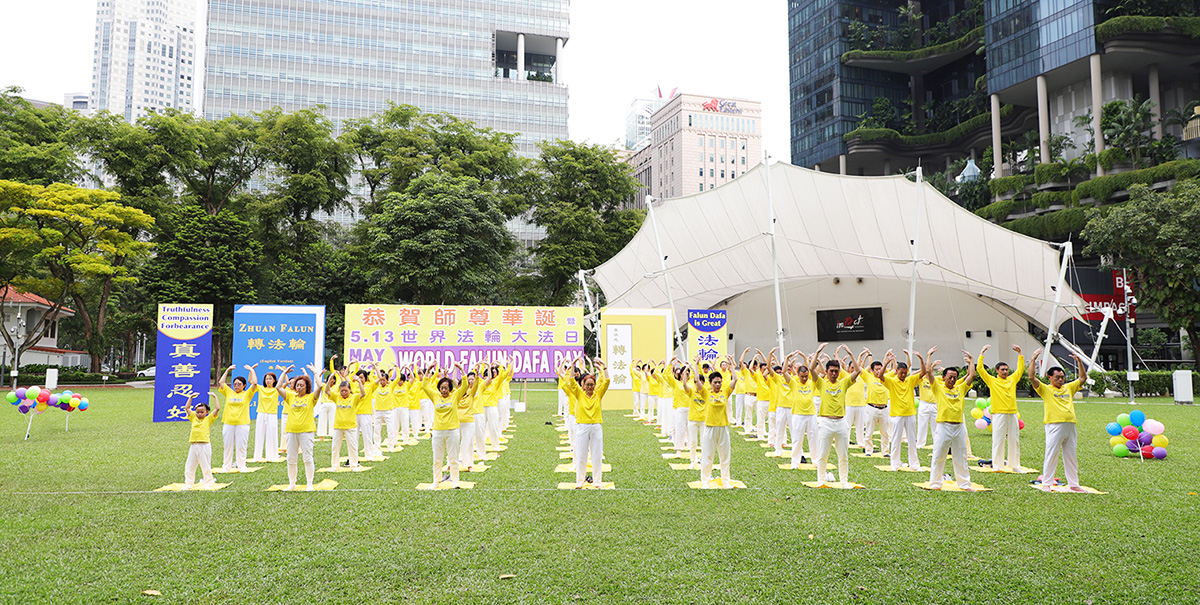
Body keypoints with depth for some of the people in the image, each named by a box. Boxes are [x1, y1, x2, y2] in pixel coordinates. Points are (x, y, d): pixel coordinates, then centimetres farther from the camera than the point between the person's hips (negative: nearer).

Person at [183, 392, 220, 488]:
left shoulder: (208, 419, 2)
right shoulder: (193, 418, 13)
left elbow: (217, 409, -5)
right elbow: (187, 407, 18)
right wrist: (191, 397, 15)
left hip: (204, 446, -5)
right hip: (193, 446, 5)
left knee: (206, 466, 2)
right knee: (189, 466, 9)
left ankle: (208, 483, 11)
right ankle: (189, 484, 20)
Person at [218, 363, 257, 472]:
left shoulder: (247, 394, 4)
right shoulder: (229, 392, 12)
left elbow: (254, 383, -7)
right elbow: (220, 382, 9)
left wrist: (251, 370, 2)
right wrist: (228, 370, 11)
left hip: (242, 424, -3)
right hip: (228, 424, 3)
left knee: (241, 446, 1)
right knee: (228, 446, 8)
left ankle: (241, 466, 9)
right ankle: (226, 466, 15)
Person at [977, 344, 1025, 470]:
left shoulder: (1012, 379, 14)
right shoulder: (992, 380, 3)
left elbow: (1021, 368, 24)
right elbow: (979, 368, -4)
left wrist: (1019, 353, 19)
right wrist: (982, 353, -4)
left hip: (1012, 414, 4)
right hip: (999, 414, -4)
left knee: (1014, 440, 7)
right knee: (998, 440, -4)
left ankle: (1015, 465, 15)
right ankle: (997, 465, 0)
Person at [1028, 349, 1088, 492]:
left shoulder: (1069, 387, 18)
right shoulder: (1045, 389, 3)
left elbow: (1083, 377, 23)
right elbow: (1032, 377, -9)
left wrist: (1079, 360, 14)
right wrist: (1033, 359, -10)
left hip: (1070, 425, 5)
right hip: (1054, 426, -5)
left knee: (1071, 456, 11)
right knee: (1051, 455, -4)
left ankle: (1073, 484, 19)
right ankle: (1046, 483, 2)